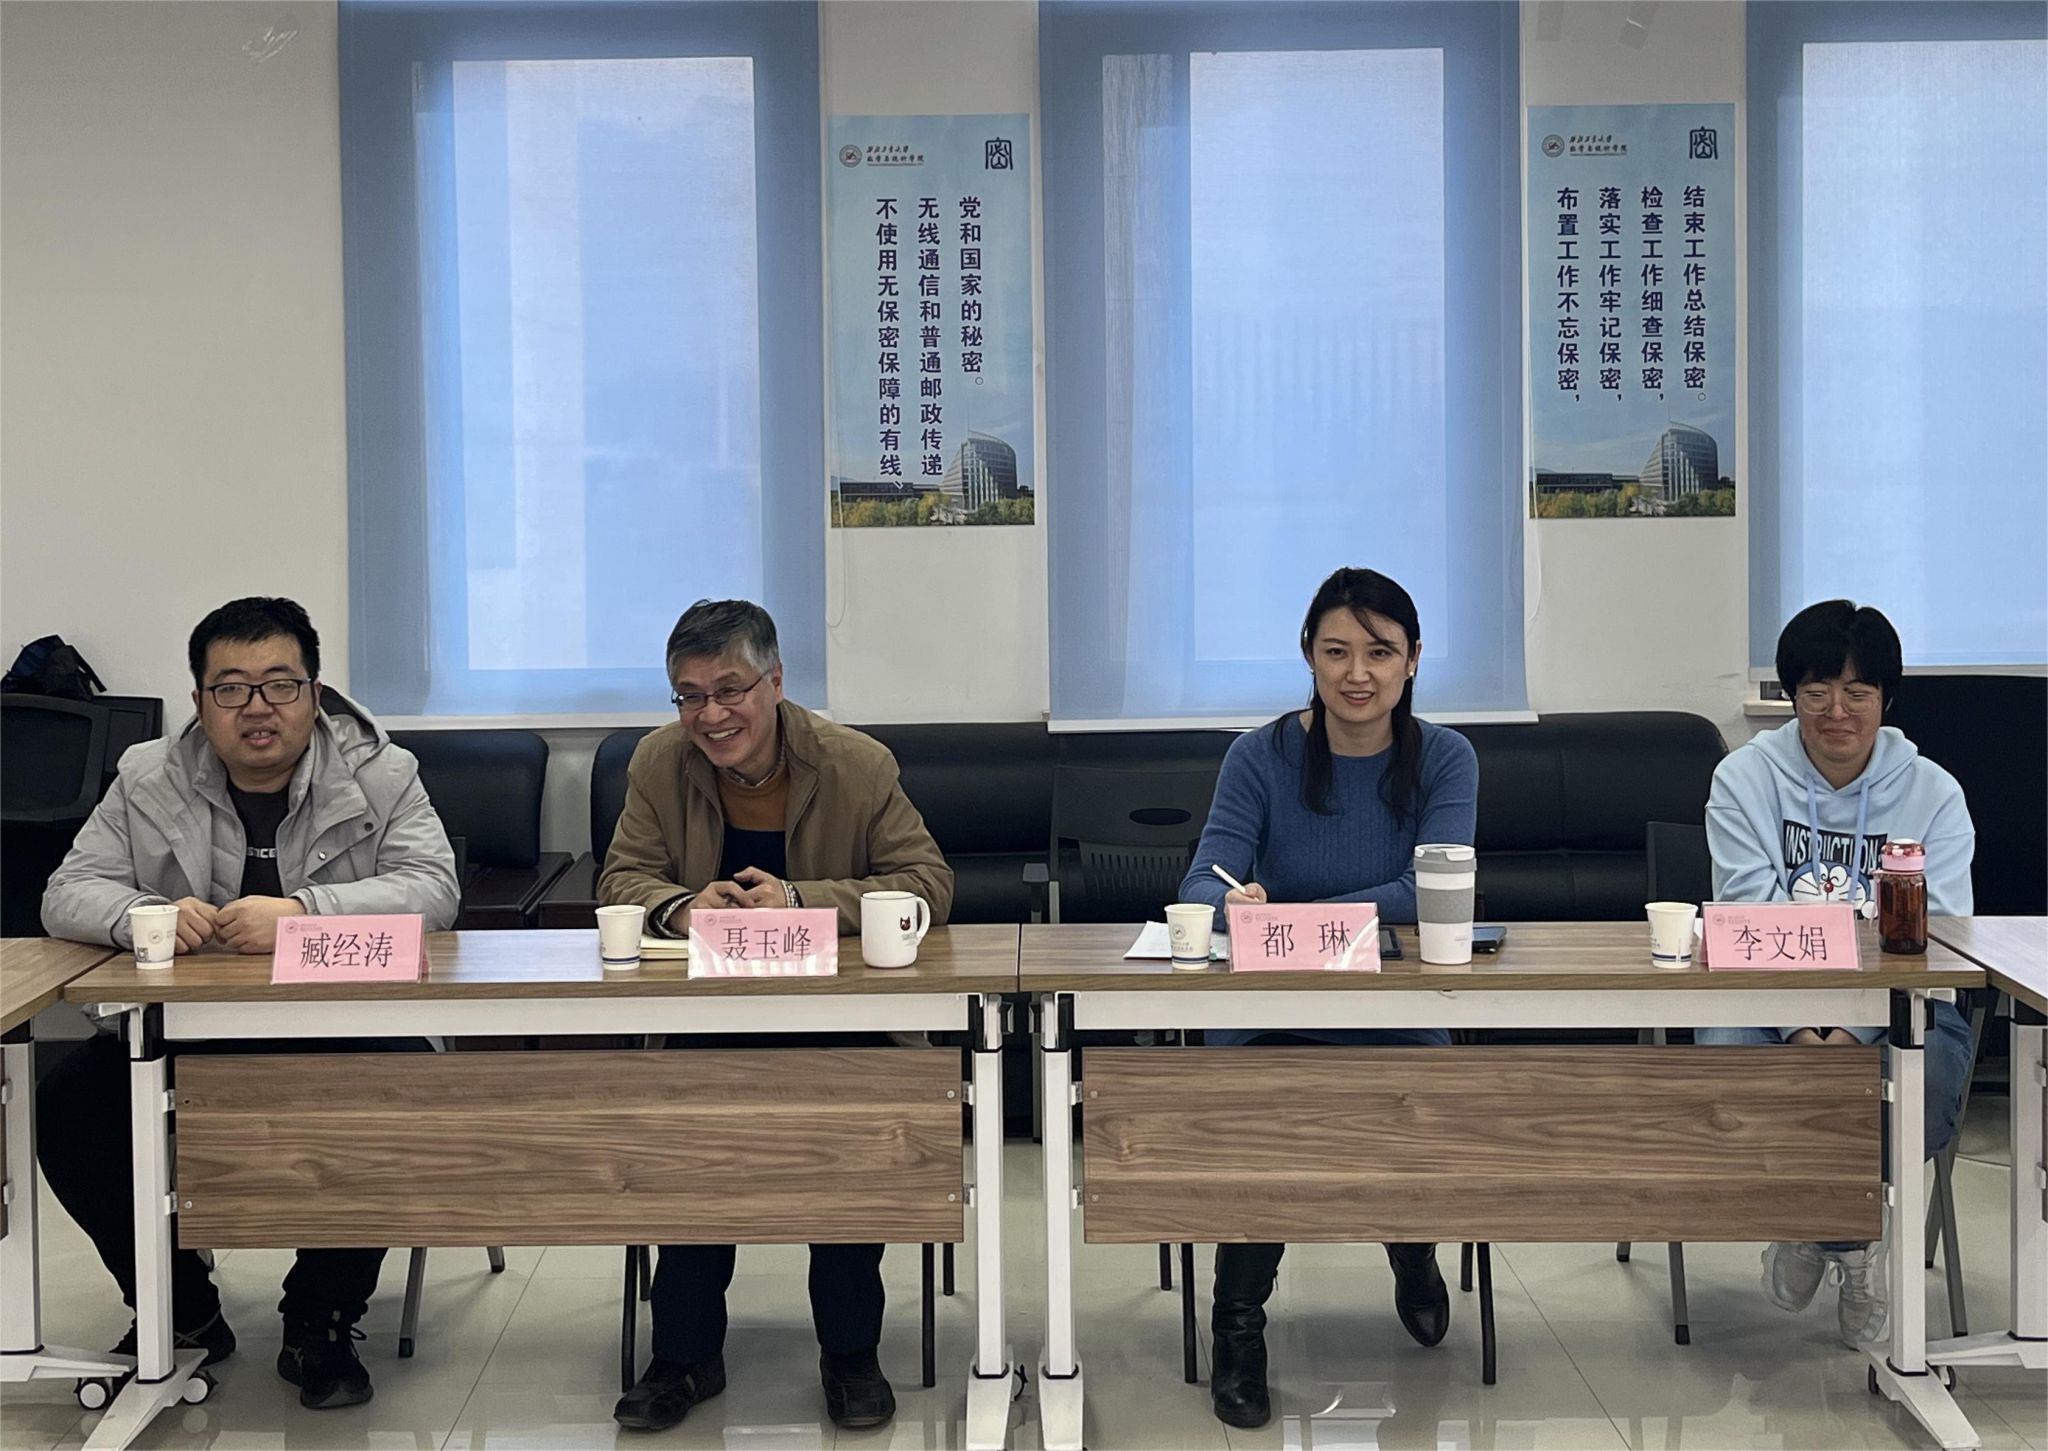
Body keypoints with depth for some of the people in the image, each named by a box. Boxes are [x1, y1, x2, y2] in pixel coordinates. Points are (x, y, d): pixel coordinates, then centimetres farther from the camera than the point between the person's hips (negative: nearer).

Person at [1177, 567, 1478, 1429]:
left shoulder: (1445, 760, 1)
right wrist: (1234, 904, -38)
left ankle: (1412, 1253, 17)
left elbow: (1433, 893, -15)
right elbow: (1203, 884, -12)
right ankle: (1238, 1328, -9)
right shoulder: (1261, 757, 0)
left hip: (1398, 1018, 1)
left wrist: (1287, 916, -28)